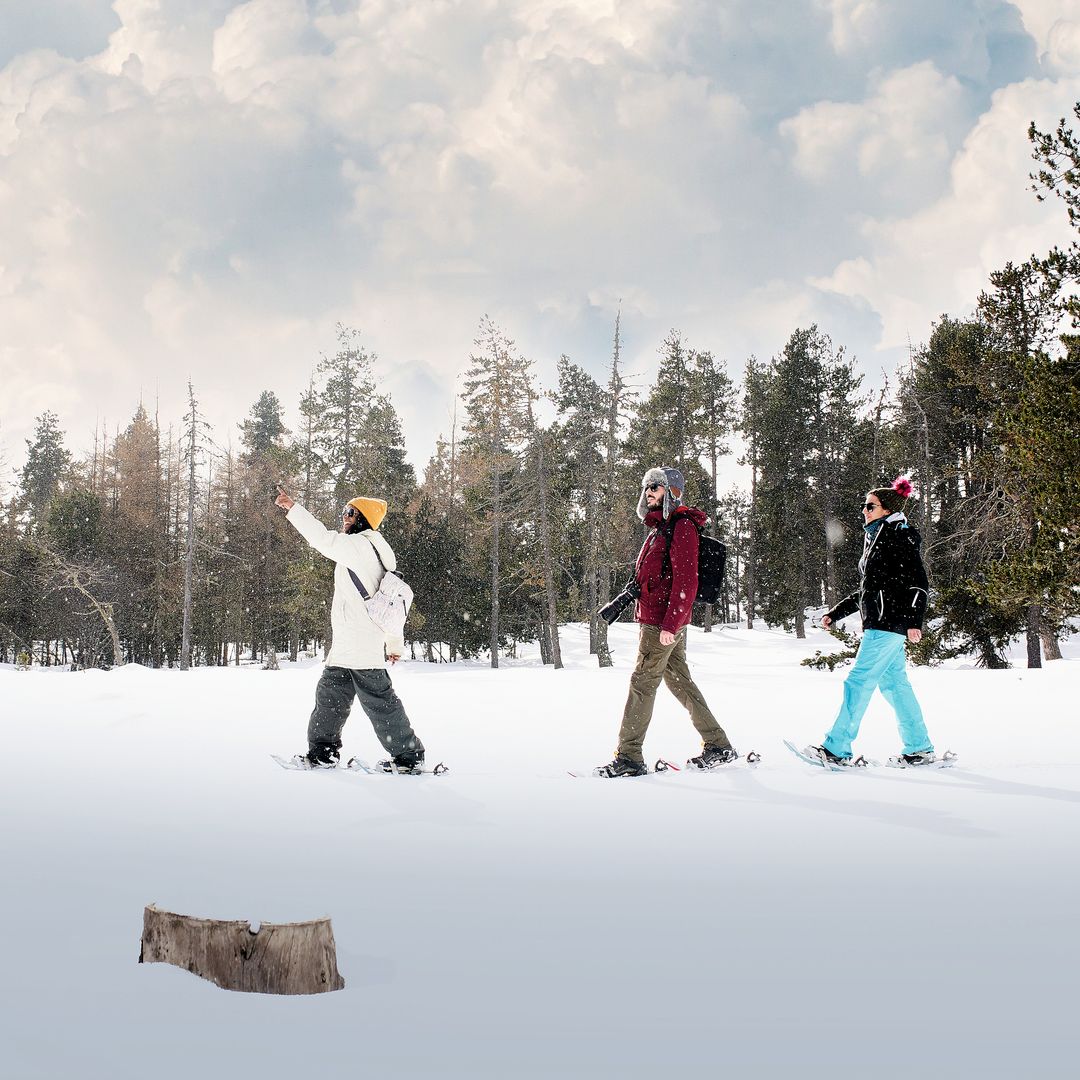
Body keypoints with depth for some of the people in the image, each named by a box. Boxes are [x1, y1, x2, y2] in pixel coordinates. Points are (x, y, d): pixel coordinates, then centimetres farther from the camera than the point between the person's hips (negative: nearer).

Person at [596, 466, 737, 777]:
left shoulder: (681, 526, -12)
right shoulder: (660, 527, 19)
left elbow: (685, 580, -19)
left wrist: (669, 623, -24)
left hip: (663, 622, -10)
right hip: (667, 621, 10)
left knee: (642, 684, -7)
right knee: (680, 682, 13)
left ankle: (628, 757, -5)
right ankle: (718, 746, 18)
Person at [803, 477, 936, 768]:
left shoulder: (898, 536, -9)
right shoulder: (877, 539, 19)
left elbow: (918, 582, -14)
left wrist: (914, 620, -23)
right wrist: (835, 613, 21)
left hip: (889, 623, -10)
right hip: (880, 623, 10)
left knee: (859, 682, -10)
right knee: (894, 683, 11)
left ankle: (837, 749, -9)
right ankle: (920, 749, 15)